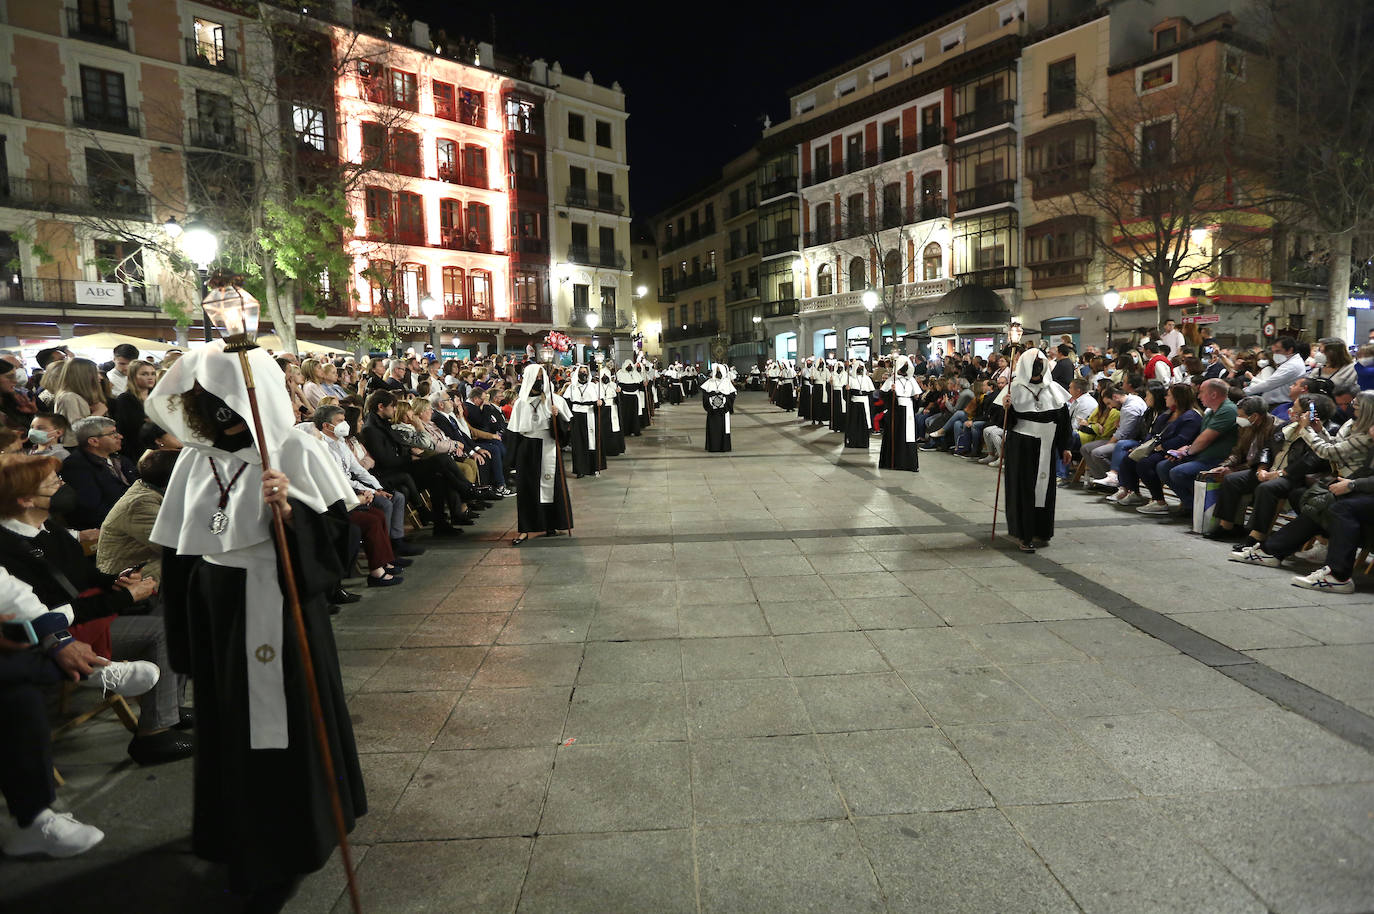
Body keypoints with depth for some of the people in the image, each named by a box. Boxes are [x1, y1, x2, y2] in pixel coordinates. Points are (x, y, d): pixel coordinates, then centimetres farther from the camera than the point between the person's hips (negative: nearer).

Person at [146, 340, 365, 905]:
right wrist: (183, 629, 10)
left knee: (286, 718, 5)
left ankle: (297, 838, 25)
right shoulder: (194, 460, 5)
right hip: (216, 613, 5)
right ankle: (241, 835, 39)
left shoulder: (293, 451, -9)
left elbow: (337, 524, -12)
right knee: (229, 722, 16)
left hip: (280, 608, -5)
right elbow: (176, 549, 10)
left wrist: (291, 510, -30)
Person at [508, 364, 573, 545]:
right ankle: (525, 529, 5)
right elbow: (515, 431, 8)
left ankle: (551, 525, 14)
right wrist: (515, 458, 4)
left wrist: (557, 416, -19)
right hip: (527, 450, 1)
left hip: (549, 448, -1)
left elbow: (569, 423, 0)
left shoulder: (555, 400, 3)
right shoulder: (521, 402, 7)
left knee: (550, 485, 2)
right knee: (526, 487, 1)